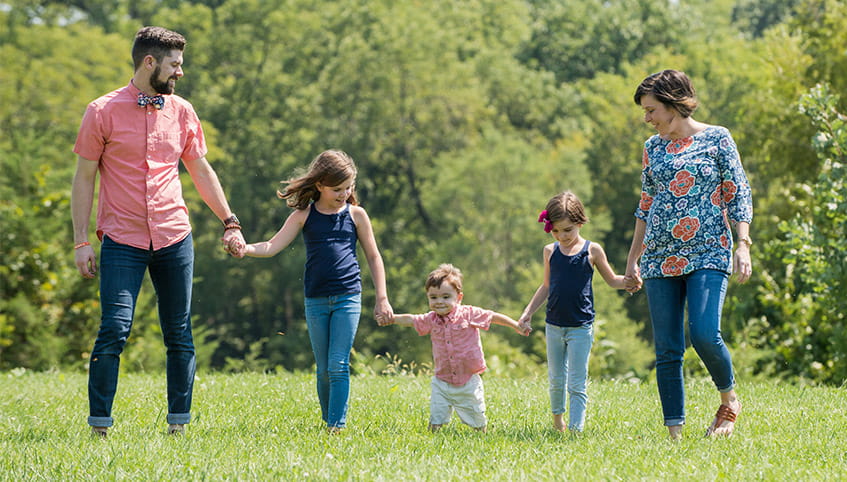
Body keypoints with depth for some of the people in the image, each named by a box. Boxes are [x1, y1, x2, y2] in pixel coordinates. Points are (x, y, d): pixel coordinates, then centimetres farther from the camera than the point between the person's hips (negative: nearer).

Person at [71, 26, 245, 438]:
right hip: (122, 241, -4)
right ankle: (99, 426, -4)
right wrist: (81, 241, -6)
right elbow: (84, 178, -1)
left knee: (179, 335, 5)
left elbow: (200, 171, 19)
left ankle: (179, 422, 13)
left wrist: (229, 222, 15)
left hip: (174, 238, 4)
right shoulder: (103, 112, -3)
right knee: (114, 331, -11)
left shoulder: (181, 111, 9)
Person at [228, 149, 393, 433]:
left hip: (348, 297, -2)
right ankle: (328, 423, 18)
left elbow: (373, 257, 11)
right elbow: (273, 246, -4)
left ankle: (338, 426, -14)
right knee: (323, 369, 7)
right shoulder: (304, 216, 3)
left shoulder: (355, 215, 4)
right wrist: (245, 249, -24)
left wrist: (382, 299, 7)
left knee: (339, 365, -12)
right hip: (315, 300, 2)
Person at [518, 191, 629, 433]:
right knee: (556, 380, 14)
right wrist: (528, 312, 14)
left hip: (581, 328, -3)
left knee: (577, 384, -7)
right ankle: (557, 419, 35)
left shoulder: (592, 251, -4)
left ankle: (576, 429, -8)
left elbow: (612, 280, 7)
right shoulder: (550, 252, 5)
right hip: (554, 326, 4)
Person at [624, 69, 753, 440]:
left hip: (708, 254, -4)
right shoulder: (653, 148, 12)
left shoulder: (717, 139, 1)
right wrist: (632, 260, 18)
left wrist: (743, 244, -10)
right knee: (666, 350, -1)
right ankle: (674, 432, 3)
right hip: (661, 257, 4)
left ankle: (729, 399, 7)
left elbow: (738, 195, 1)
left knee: (704, 334, -20)